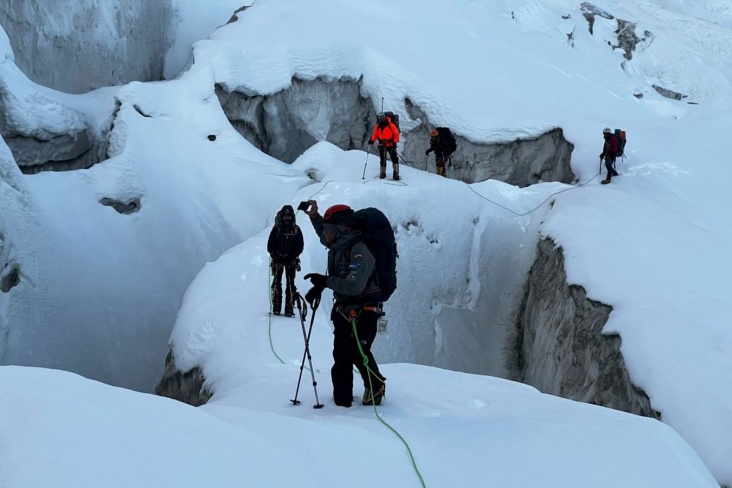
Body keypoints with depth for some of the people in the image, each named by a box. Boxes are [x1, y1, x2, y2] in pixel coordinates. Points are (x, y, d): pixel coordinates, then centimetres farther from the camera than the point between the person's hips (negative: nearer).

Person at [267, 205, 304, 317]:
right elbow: (270, 246, 3)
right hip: (278, 260, 0)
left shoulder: (296, 230, 4)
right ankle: (276, 307, -4)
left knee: (290, 283, -4)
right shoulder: (276, 228, 2)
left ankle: (289, 308, -4)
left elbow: (300, 247, 3)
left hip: (291, 260, 1)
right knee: (277, 282, -5)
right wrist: (276, 256, -11)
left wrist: (292, 256, -11)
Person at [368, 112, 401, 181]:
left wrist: (395, 142, -14)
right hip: (382, 145, 4)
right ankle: (382, 173, 20)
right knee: (382, 160, 8)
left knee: (394, 158, -12)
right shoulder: (377, 126, 3)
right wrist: (372, 140, -7)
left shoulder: (390, 125, -9)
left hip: (391, 144, -3)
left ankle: (396, 173, -12)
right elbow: (375, 135, 11)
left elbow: (396, 134, -5)